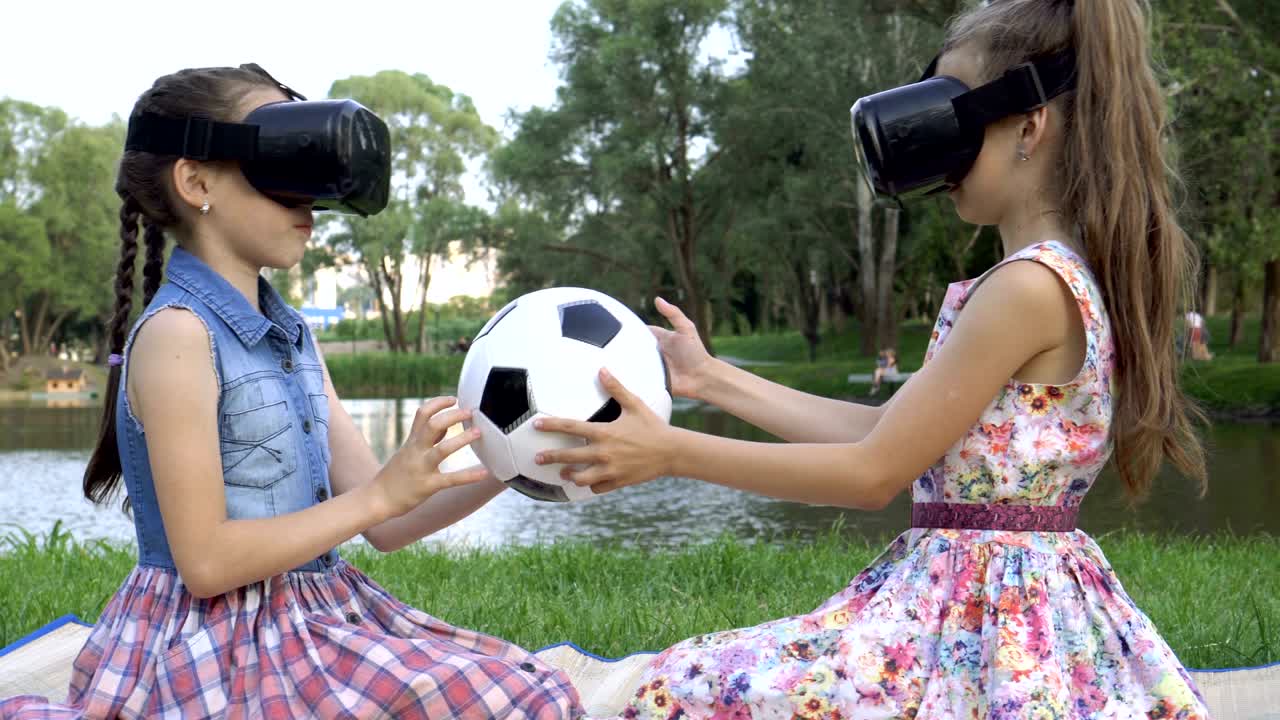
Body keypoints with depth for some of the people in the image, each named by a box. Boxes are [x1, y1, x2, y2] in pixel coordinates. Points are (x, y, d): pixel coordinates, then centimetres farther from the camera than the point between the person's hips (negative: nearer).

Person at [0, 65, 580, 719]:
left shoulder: (291, 335, 12)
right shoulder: (177, 333, -14)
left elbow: (382, 524, 10)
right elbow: (205, 561, -18)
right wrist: (381, 495, -20)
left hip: (319, 620, 8)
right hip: (224, 645, -8)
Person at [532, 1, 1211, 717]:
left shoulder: (1028, 284, -19)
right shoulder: (1071, 272, 11)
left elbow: (876, 472, -17)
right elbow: (887, 432, 11)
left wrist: (671, 452, -13)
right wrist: (711, 377, 14)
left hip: (981, 613, -9)